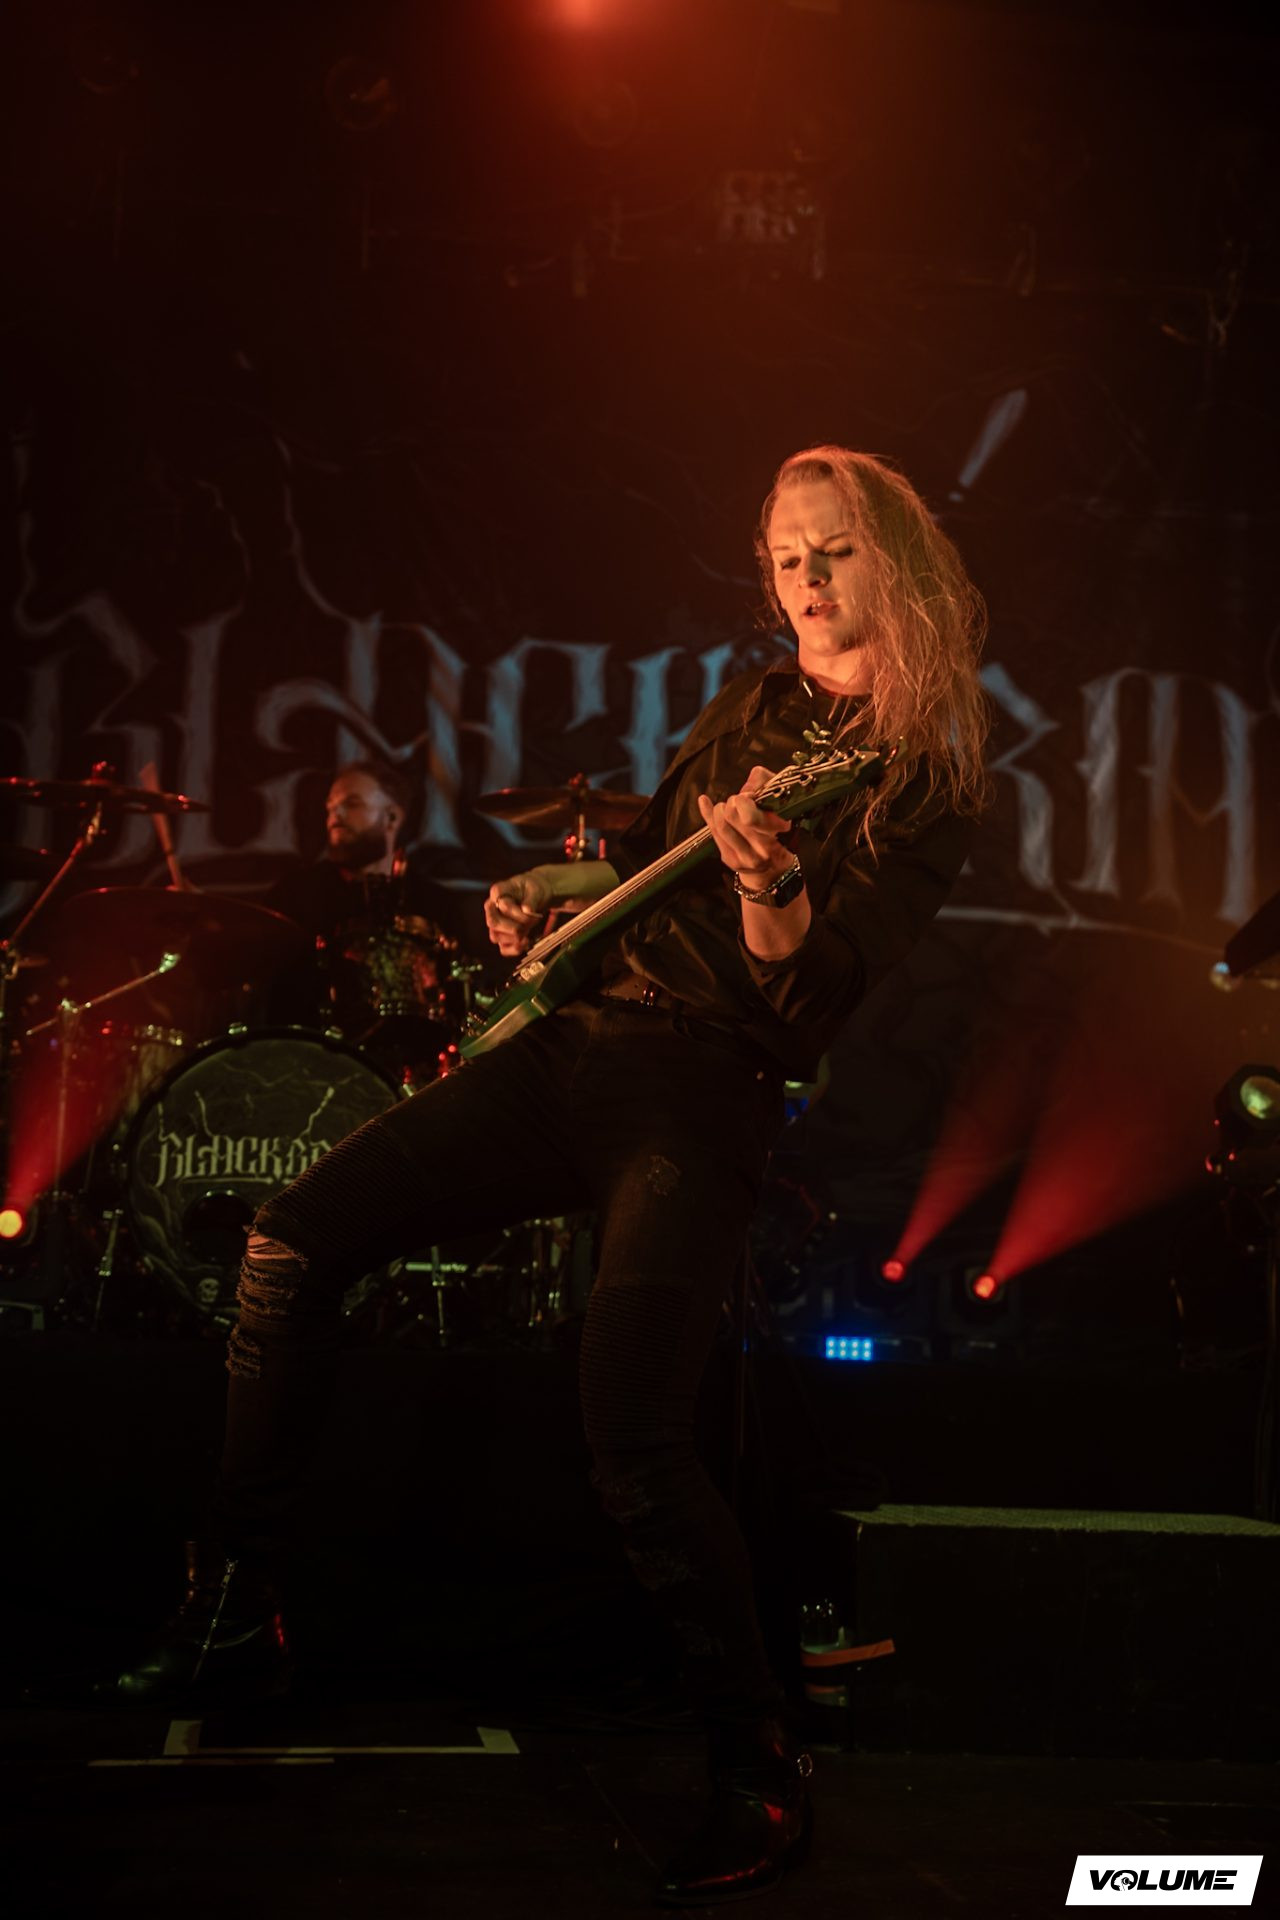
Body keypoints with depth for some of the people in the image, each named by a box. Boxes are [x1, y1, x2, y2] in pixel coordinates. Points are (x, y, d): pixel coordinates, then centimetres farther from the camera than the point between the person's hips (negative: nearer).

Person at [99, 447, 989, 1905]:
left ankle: (763, 1775, 2)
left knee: (631, 1441, -21)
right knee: (293, 1237, 1)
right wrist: (546, 890, 13)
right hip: (581, 1034, 8)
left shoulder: (925, 782, -6)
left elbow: (812, 998, -15)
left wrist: (767, 883, -33)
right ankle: (235, 1600, 15)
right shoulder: (751, 708, 15)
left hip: (711, 1088, -7)